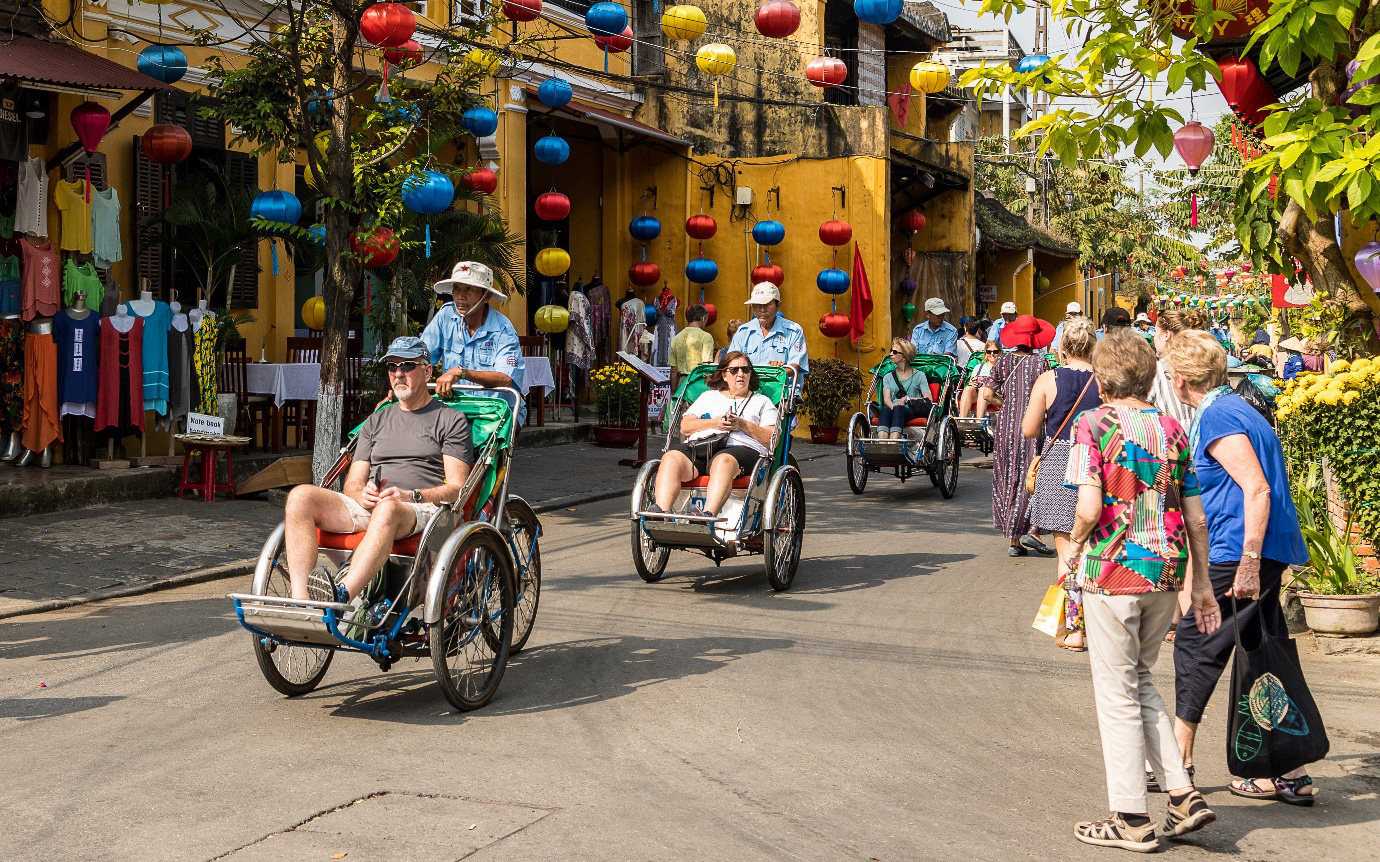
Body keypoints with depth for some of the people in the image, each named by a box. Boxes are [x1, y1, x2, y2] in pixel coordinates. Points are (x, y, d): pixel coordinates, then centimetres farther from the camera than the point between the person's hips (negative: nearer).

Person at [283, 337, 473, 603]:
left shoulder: (451, 420, 14)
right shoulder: (376, 421, 29)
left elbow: (456, 488, 3)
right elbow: (352, 483, 22)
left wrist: (411, 496, -14)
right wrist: (362, 494, -4)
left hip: (422, 510, -5)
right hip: (365, 507, 5)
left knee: (387, 509, -42)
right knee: (301, 496, -22)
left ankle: (340, 597, -59)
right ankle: (299, 600, -37)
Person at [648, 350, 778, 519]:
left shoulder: (762, 402, 26)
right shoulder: (708, 396, 33)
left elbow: (773, 440, 11)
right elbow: (685, 426, 18)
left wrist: (744, 425, -3)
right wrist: (713, 423, 1)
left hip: (741, 447, -3)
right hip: (698, 446, 3)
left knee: (723, 462, -41)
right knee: (671, 458, -30)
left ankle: (707, 514, -61)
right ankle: (662, 512, -47)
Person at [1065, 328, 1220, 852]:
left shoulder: (1092, 425, -8)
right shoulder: (1170, 429, 7)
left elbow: (1090, 509, -19)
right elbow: (1196, 520, 7)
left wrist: (1075, 546, 1)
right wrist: (1200, 585, 15)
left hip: (1113, 573, -5)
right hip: (1166, 573, 5)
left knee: (1117, 693, 5)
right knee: (1140, 682, 21)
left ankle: (1132, 820, 12)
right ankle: (1184, 794, 15)